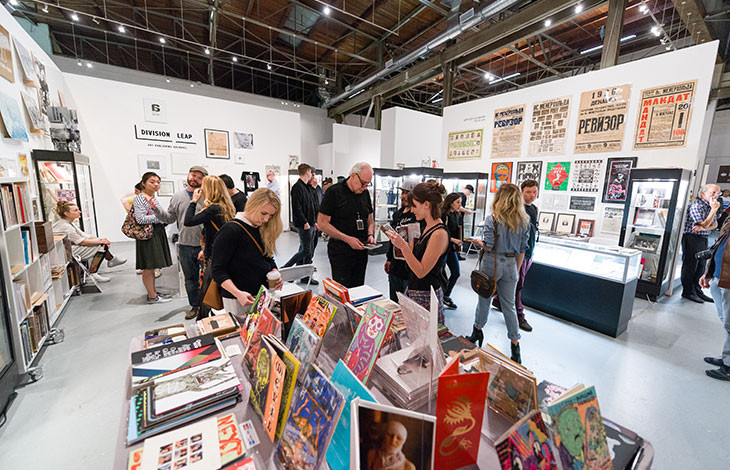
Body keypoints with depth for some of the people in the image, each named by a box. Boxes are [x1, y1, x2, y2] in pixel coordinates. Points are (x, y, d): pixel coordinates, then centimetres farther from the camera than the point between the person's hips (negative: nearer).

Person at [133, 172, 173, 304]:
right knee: (148, 267, -1)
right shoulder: (140, 198, -11)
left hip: (157, 233, 9)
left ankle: (153, 292, 26)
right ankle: (152, 296, 7)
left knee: (152, 267, 16)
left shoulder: (154, 198, 15)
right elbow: (140, 219, -20)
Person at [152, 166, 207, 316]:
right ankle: (195, 306, 31)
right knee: (190, 278, 15)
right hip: (185, 245, 4)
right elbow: (170, 218, 12)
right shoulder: (178, 196, 9)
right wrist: (157, 209, -2)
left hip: (204, 244, -4)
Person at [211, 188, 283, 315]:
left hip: (264, 295, 6)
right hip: (238, 300, -6)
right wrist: (238, 293, -26)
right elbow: (218, 269, -15)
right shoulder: (231, 231, -15)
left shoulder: (264, 230, 5)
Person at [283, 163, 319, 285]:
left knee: (303, 249, 12)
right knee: (306, 250, -6)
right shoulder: (297, 187, -13)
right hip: (303, 225, -9)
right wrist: (305, 222, -19)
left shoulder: (308, 187, 17)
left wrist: (314, 221, 14)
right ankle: (284, 269, 6)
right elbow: (297, 208, -20)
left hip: (310, 224, 9)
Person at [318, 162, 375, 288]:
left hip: (361, 250, 6)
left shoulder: (365, 193, 9)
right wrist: (347, 239, -20)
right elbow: (322, 223, -13)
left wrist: (370, 235, -2)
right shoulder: (334, 192, -10)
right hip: (340, 252, -5)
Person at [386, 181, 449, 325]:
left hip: (426, 296, -8)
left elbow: (421, 271, -21)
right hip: (413, 290, 8)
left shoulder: (439, 233, -20)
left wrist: (403, 247, -25)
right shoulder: (428, 227, 9)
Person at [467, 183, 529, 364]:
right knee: (509, 305, 12)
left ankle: (477, 331, 32)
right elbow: (522, 250, 6)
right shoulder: (524, 221, 1)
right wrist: (517, 270, 16)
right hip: (511, 264, 4)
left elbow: (488, 247, -16)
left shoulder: (492, 219, -14)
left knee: (484, 299, 13)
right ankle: (515, 345, 18)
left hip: (492, 262, -4)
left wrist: (479, 242, 5)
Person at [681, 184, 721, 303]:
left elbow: (714, 224, 9)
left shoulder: (711, 205, 13)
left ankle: (697, 290, 25)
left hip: (704, 240, 8)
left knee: (700, 266, 14)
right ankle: (688, 292, 6)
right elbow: (704, 224, -17)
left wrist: (703, 227, -12)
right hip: (692, 238, -8)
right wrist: (714, 209, -19)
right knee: (690, 266, -2)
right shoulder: (696, 205, -15)